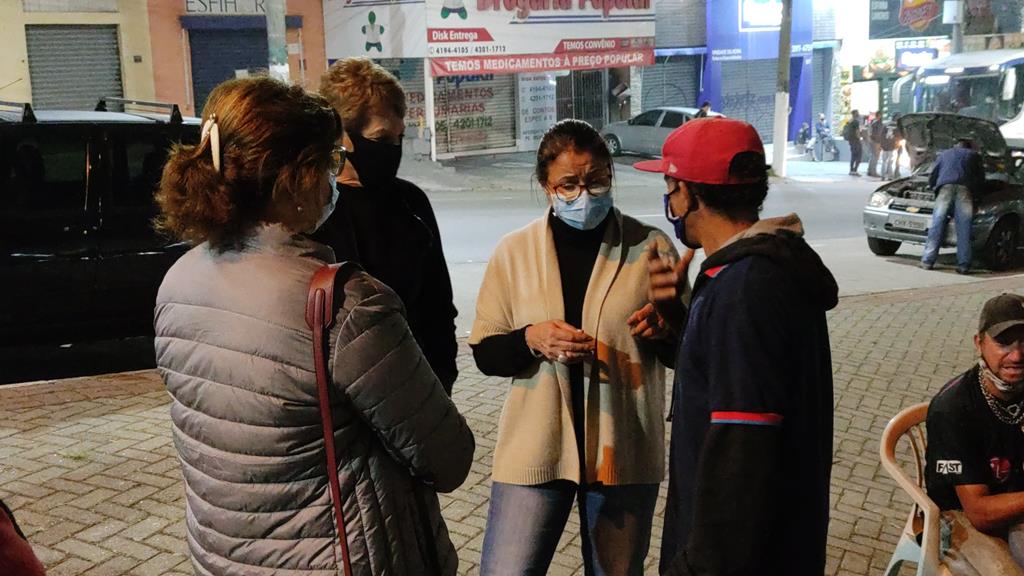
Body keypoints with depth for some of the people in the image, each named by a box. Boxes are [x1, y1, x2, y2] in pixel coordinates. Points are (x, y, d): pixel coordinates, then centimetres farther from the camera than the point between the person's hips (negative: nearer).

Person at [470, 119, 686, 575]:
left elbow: (687, 353, 4)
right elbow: (485, 353, 1)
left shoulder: (651, 247, -3)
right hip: (533, 448, 0)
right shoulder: (513, 252, -1)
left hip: (624, 450, 1)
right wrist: (531, 339, -19)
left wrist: (666, 329, -18)